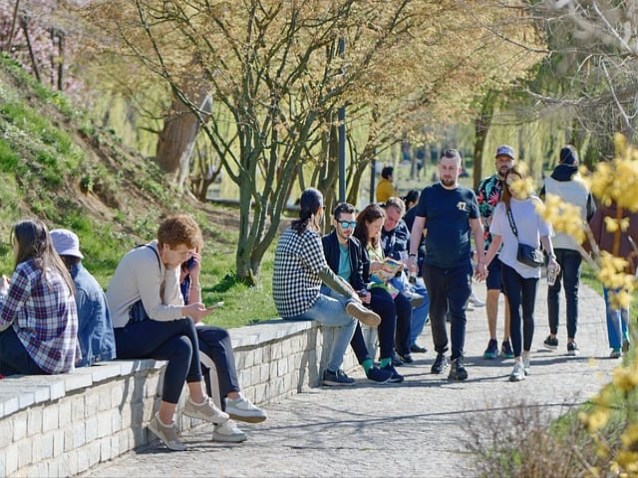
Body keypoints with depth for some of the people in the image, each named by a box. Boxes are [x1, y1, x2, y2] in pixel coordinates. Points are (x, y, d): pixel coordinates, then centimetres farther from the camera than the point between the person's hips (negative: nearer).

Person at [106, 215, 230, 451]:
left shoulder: (170, 263, 11)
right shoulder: (146, 260, -17)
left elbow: (172, 305, 4)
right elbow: (154, 312, -19)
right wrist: (186, 312, -29)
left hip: (138, 331, 9)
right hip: (120, 336, -9)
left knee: (183, 347, -17)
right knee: (185, 323, -22)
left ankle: (165, 420, -16)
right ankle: (197, 400, -14)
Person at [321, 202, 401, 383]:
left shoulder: (355, 245, 12)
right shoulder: (325, 243, -10)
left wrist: (364, 292, -5)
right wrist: (344, 293, -23)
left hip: (350, 295, 7)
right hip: (328, 296, -7)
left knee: (387, 304, -10)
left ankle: (386, 363, -13)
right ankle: (368, 366, -37)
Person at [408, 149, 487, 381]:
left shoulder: (467, 196, 6)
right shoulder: (429, 194, 6)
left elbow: (477, 229, 12)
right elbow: (418, 225, 7)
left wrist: (481, 261, 9)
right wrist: (412, 254, -4)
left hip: (460, 266, -1)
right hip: (433, 265, 1)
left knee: (458, 313, -9)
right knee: (436, 312, 9)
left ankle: (457, 360, -14)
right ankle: (441, 353, 25)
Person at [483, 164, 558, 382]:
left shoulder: (536, 205, 2)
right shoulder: (503, 207, 6)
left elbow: (545, 235, 1)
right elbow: (497, 240, 12)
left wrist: (551, 256, -16)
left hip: (531, 266, 0)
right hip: (509, 264, 0)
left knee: (528, 313, 9)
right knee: (515, 311, -10)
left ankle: (526, 356, 27)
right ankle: (518, 363, -15)